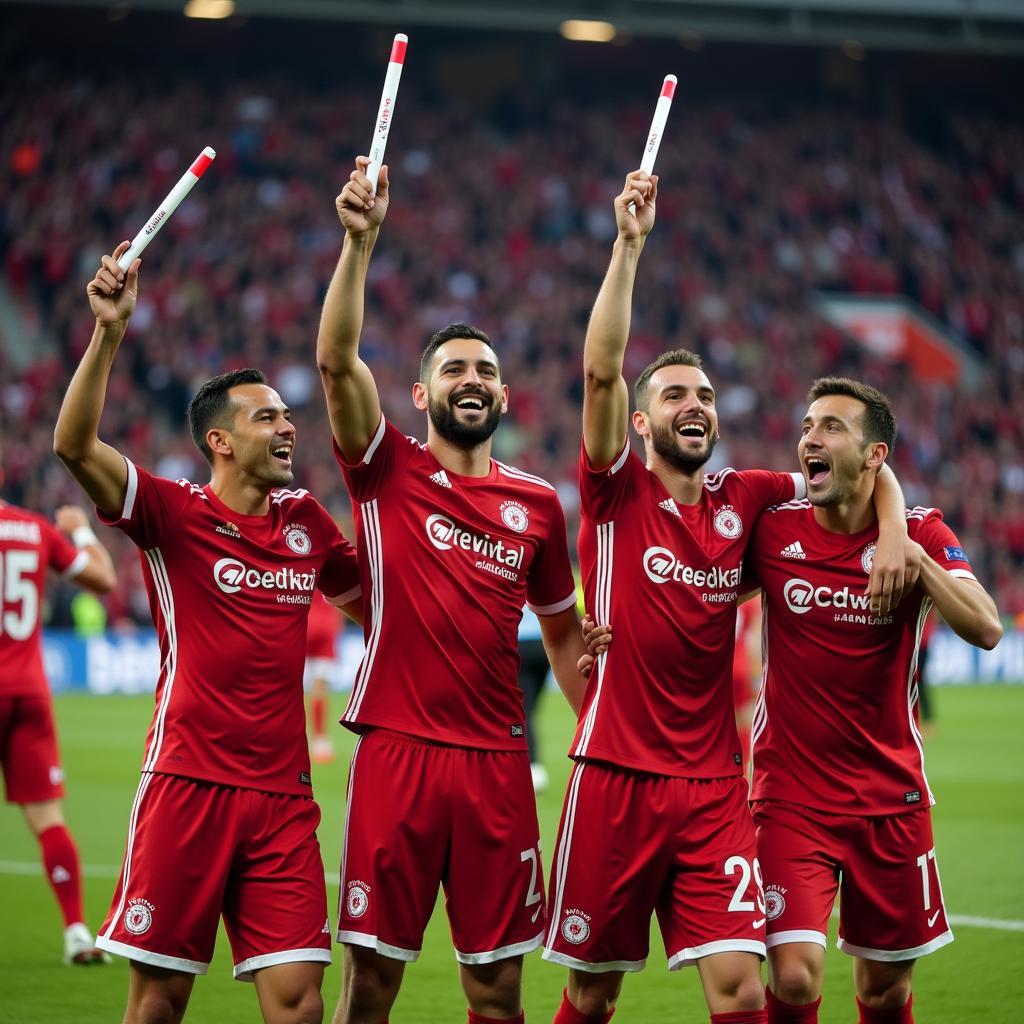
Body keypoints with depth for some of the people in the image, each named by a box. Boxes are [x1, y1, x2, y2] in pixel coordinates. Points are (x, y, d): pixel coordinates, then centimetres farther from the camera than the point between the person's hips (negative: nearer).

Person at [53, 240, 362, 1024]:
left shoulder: (305, 520, 13)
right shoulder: (174, 514, -2)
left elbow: (366, 591, 32)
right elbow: (76, 446, -17)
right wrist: (109, 331, -26)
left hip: (283, 792, 4)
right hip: (188, 783, -4)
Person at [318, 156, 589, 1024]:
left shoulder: (537, 504, 11)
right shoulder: (387, 472, 3)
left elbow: (563, 629, 20)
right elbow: (337, 360, -11)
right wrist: (360, 240, -21)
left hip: (497, 762, 3)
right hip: (395, 751, -3)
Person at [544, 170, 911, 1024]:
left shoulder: (741, 500, 8)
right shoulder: (618, 494, -1)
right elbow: (601, 371, -14)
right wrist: (629, 245, -19)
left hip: (714, 786, 2)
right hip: (616, 781, -2)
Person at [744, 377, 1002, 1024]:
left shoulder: (921, 536, -3)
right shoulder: (772, 530, -3)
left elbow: (985, 630, -16)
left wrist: (911, 556, -25)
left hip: (892, 796, 1)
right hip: (791, 795, -1)